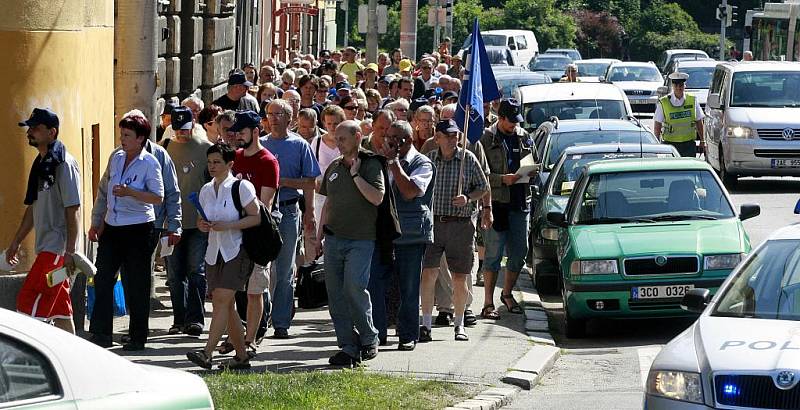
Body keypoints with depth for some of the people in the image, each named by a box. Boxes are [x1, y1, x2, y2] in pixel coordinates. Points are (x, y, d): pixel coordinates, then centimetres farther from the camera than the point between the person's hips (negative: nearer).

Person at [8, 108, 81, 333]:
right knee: (60, 310, 10)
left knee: (28, 302, -13)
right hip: (46, 247, 9)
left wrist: (70, 251, -21)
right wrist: (16, 242, 23)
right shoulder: (40, 165, 16)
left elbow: (73, 210, -17)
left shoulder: (64, 164, -12)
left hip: (57, 248, -9)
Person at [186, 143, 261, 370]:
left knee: (222, 300, -16)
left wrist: (227, 226, -19)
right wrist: (203, 225, -2)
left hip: (236, 251, -7)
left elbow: (256, 217, -10)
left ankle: (207, 353, -24)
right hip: (214, 252, 7)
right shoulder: (206, 191, 12)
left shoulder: (241, 187, -6)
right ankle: (241, 356, 15)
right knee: (225, 307, 6)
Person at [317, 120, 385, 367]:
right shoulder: (334, 168, 15)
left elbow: (377, 198, -16)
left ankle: (368, 339, 1)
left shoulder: (370, 165, -3)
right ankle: (348, 348, 6)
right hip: (334, 238, 6)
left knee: (354, 286, -19)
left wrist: (355, 174, -14)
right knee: (335, 294, 1)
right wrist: (320, 233, 18)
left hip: (361, 239, -6)